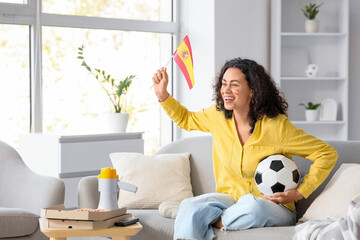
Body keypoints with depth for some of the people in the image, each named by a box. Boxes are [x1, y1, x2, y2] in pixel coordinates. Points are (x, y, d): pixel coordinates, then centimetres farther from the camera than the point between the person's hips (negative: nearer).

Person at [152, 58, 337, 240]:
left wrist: (300, 193, -14)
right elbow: (186, 119, 23)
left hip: (273, 207, -4)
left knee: (253, 206, -40)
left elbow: (327, 153, -10)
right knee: (190, 207, -27)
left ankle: (215, 221, -15)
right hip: (230, 197, 4)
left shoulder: (277, 126, -16)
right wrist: (162, 95, 9)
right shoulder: (218, 115, 0)